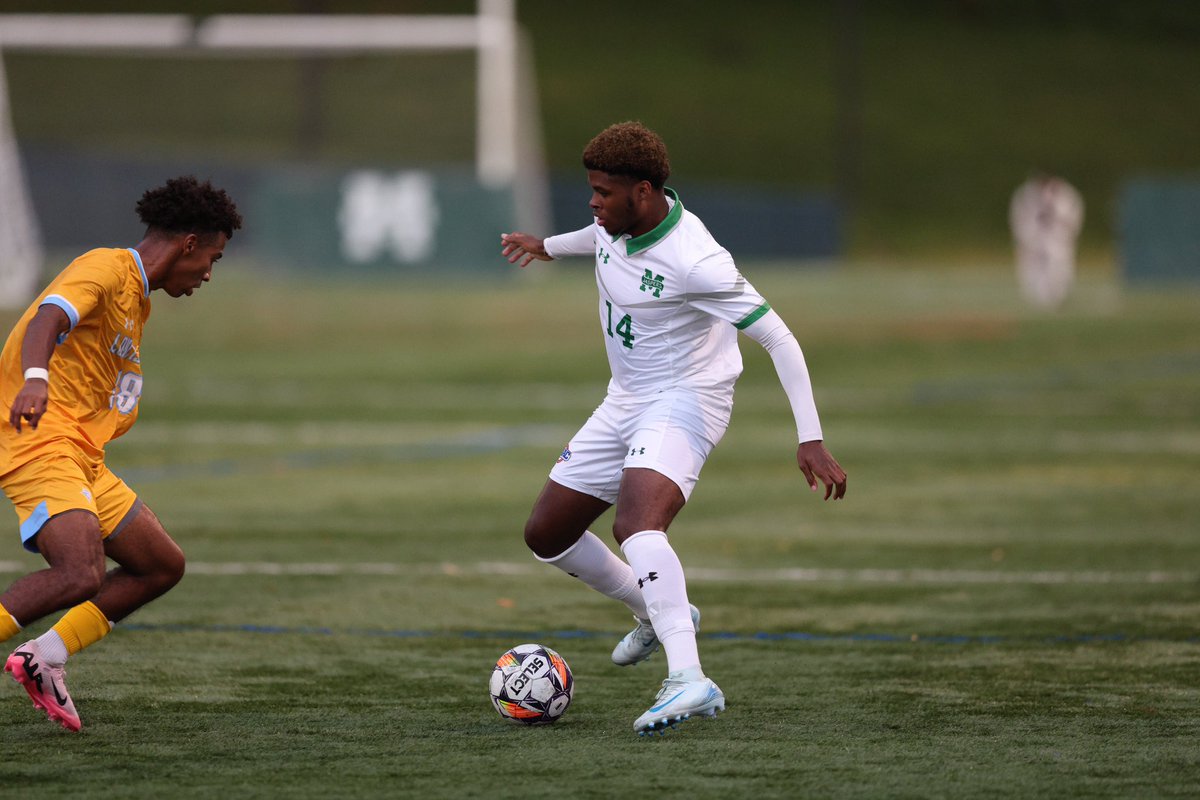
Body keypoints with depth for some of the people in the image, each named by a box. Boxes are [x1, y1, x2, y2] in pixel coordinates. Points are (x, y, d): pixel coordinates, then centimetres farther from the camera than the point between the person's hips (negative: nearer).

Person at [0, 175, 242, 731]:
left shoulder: (137, 298, 23)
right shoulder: (106, 270, -9)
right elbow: (46, 320, -28)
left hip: (83, 457, 10)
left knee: (163, 565, 9)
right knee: (80, 576, -28)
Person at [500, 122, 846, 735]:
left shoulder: (695, 262, -27)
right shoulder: (617, 221, -3)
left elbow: (779, 340, -24)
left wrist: (810, 439, -28)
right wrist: (550, 246, 46)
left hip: (685, 402, -9)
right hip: (625, 402, 9)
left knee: (636, 526, -36)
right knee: (545, 534, 12)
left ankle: (688, 680, -48)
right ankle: (660, 614, 33)